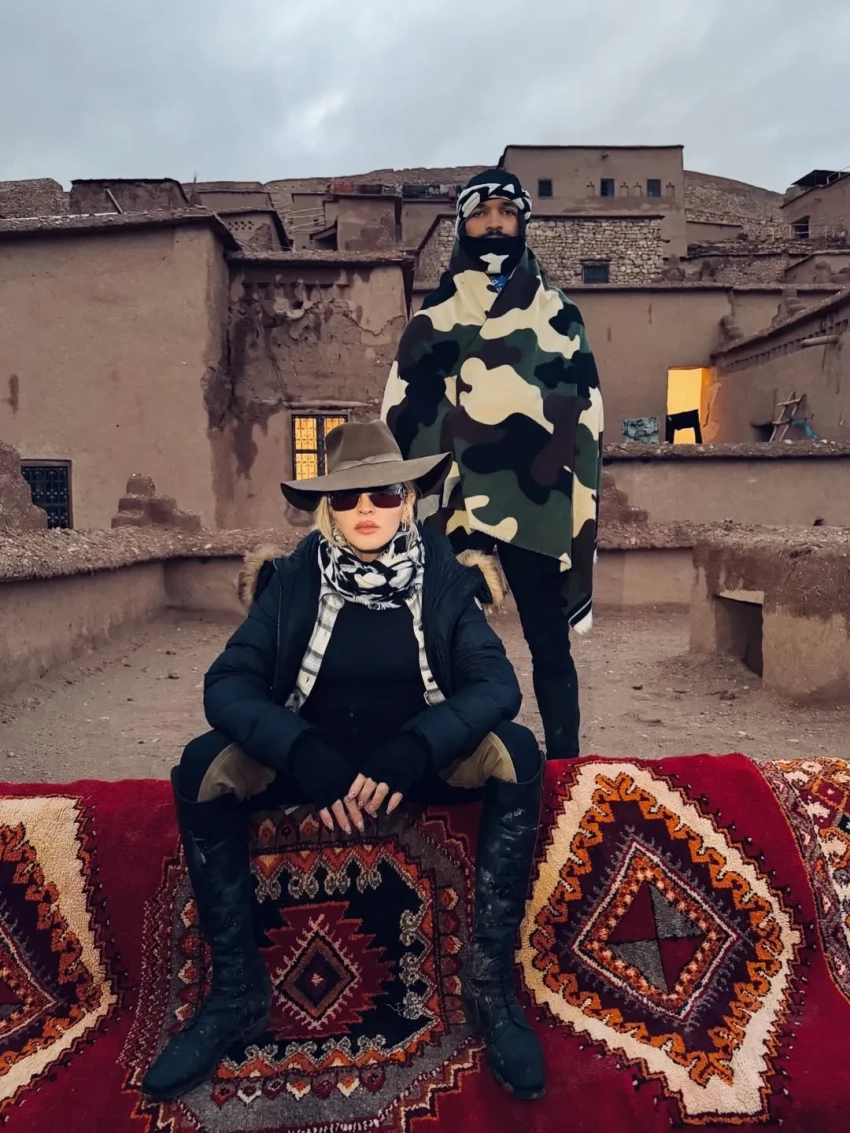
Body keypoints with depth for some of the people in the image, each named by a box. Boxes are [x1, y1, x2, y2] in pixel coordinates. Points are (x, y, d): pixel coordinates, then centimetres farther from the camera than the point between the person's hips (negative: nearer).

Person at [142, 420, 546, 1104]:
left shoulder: (444, 578, -7)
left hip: (422, 759, 0)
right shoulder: (293, 580, -6)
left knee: (516, 752, -28)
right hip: (312, 758, 1)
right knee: (203, 766, -24)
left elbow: (497, 685, -16)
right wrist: (306, 754, -32)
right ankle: (239, 993, -11)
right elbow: (227, 684, -14)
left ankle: (492, 982, -16)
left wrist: (412, 750, -34)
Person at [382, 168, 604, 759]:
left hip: (537, 506, 0)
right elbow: (400, 414, 9)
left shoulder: (559, 314, 10)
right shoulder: (432, 318, 12)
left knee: (550, 646, 4)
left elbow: (585, 416, 6)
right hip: (452, 509, 1)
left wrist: (580, 507, -1)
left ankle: (565, 765, 15)